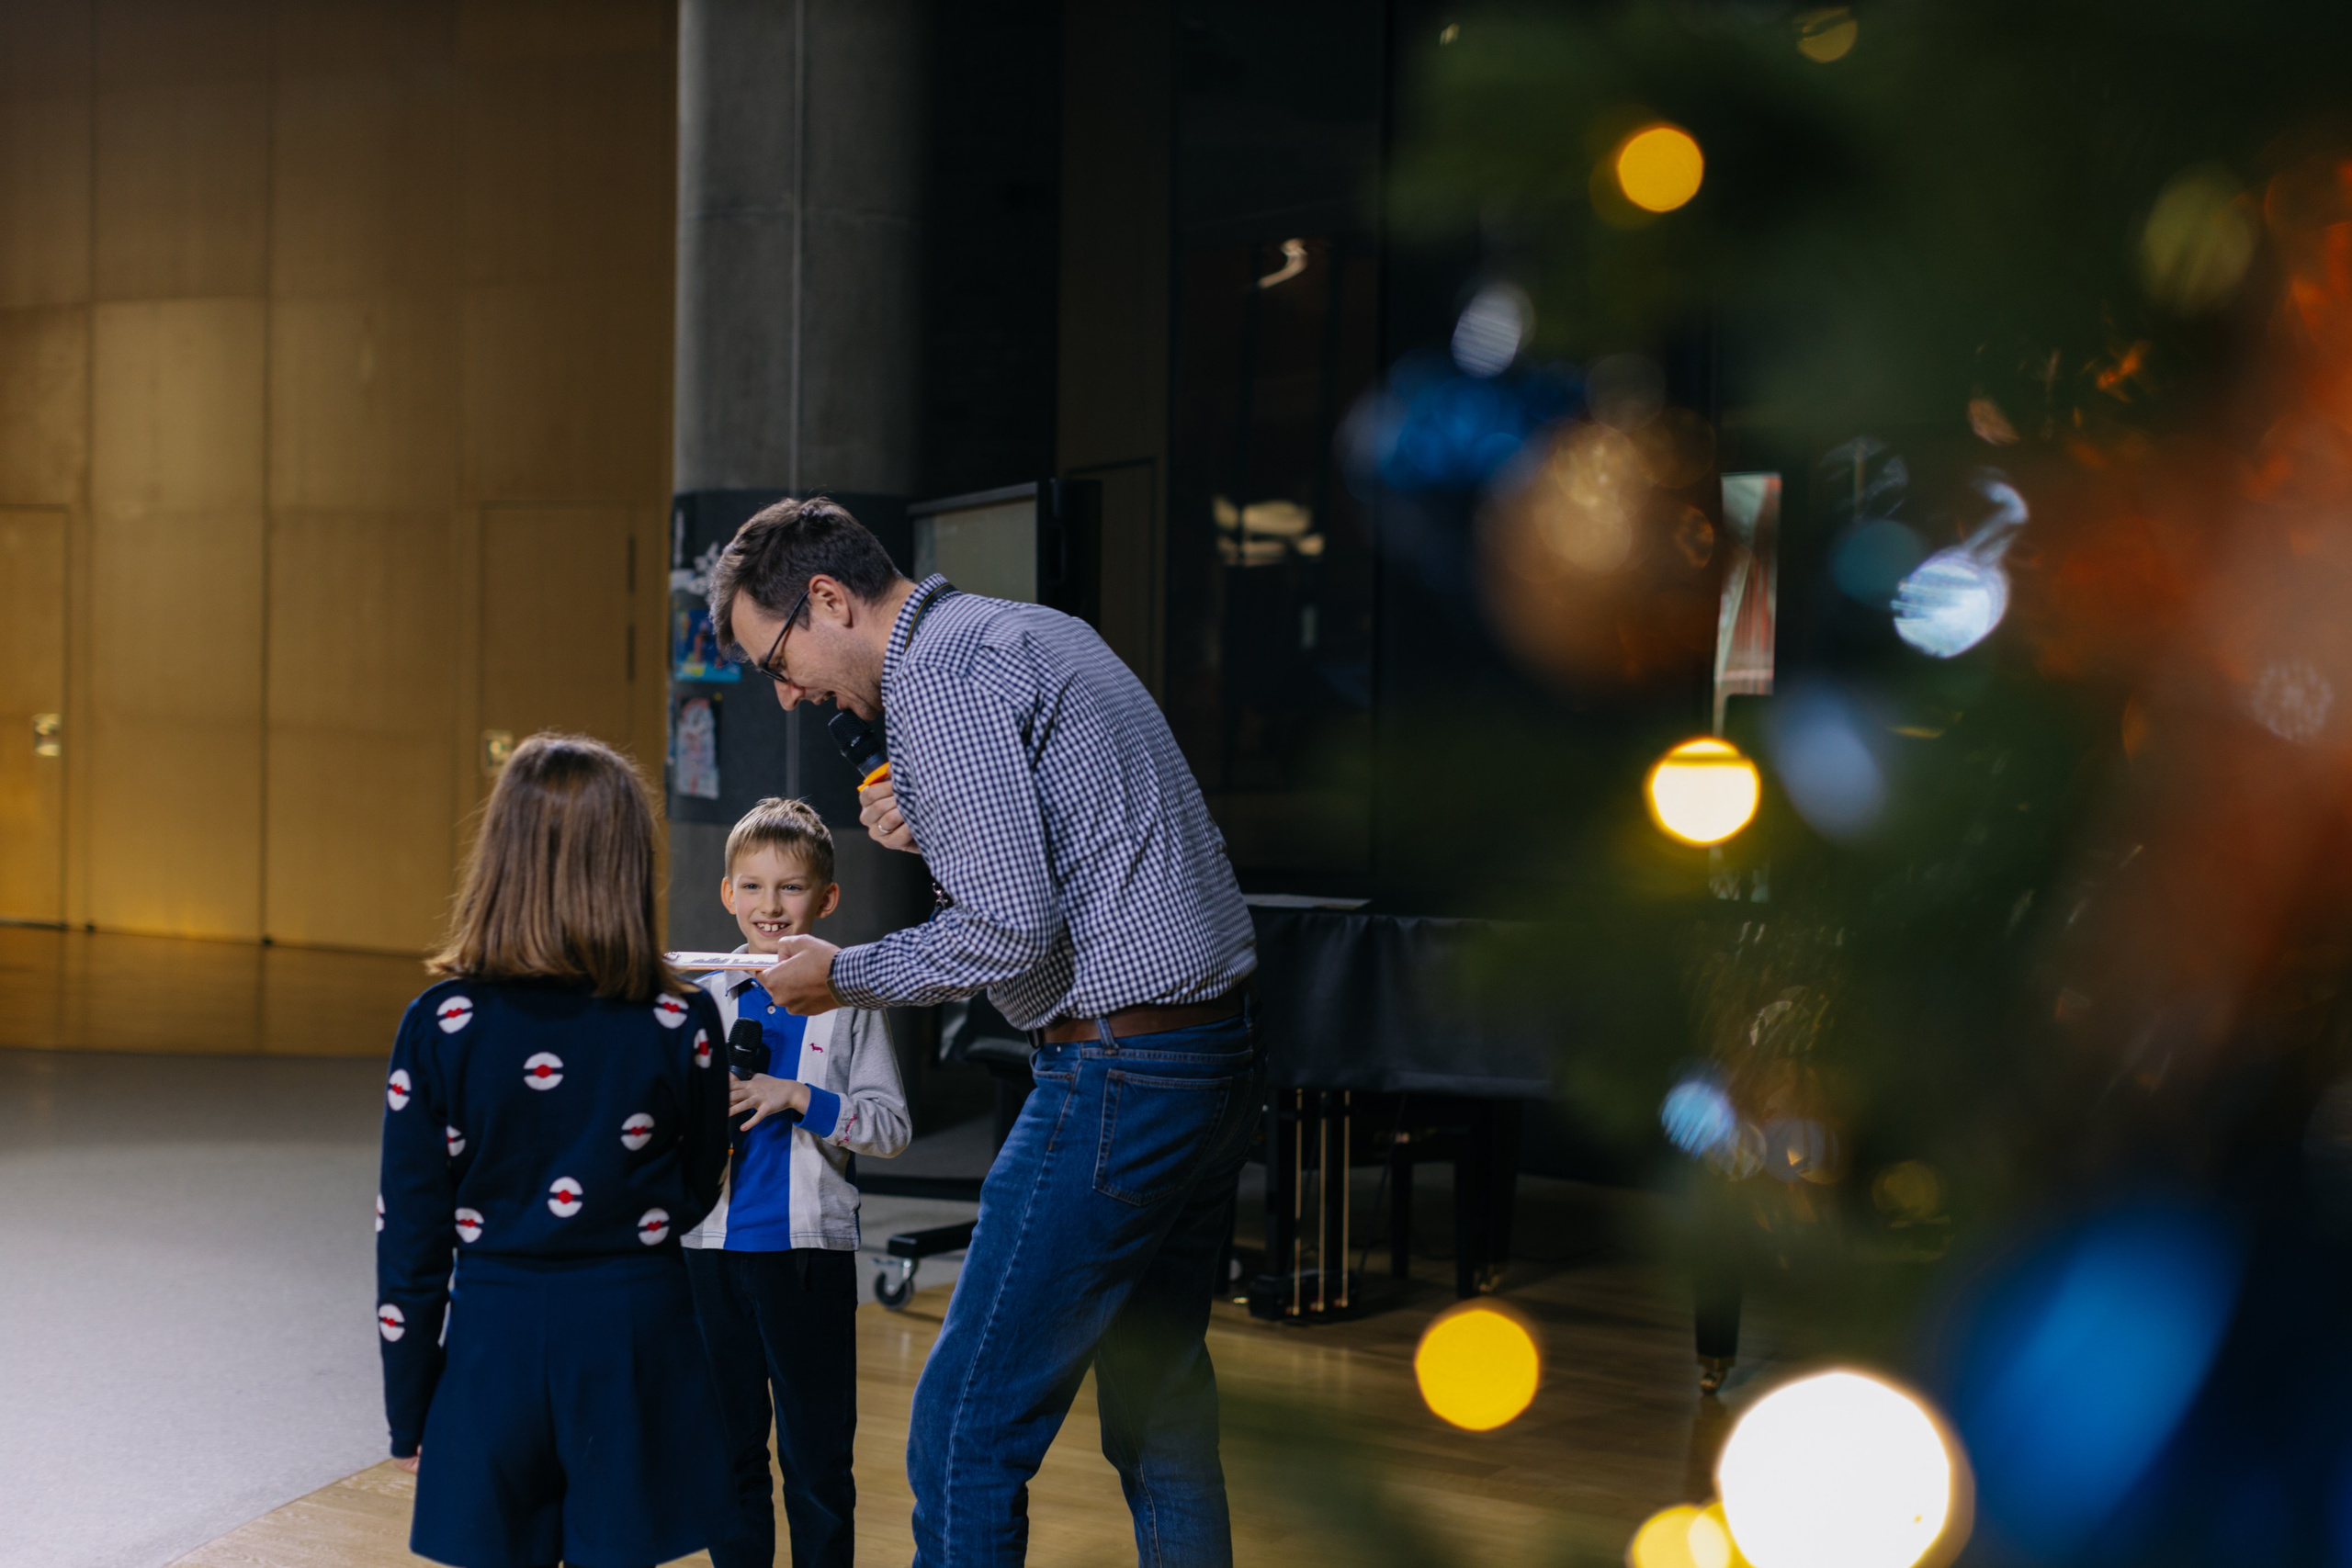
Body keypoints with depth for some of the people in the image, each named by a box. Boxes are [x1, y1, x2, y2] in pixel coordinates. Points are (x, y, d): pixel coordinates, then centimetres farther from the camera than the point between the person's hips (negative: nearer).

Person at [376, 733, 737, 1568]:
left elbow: (410, 1231, -2)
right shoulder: (682, 1025, -6)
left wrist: (409, 1413, 7)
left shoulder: (441, 1026, -6)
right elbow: (692, 1197, 7)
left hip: (494, 1338, 0)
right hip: (635, 1332, 0)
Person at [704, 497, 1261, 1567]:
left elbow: (1015, 930, -19)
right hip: (1218, 1048, 10)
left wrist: (846, 976, -5)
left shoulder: (938, 675, -11)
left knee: (966, 1433, -6)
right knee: (1159, 1410, 16)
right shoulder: (1039, 633, 19)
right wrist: (935, 834, 12)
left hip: (1118, 1072, -10)